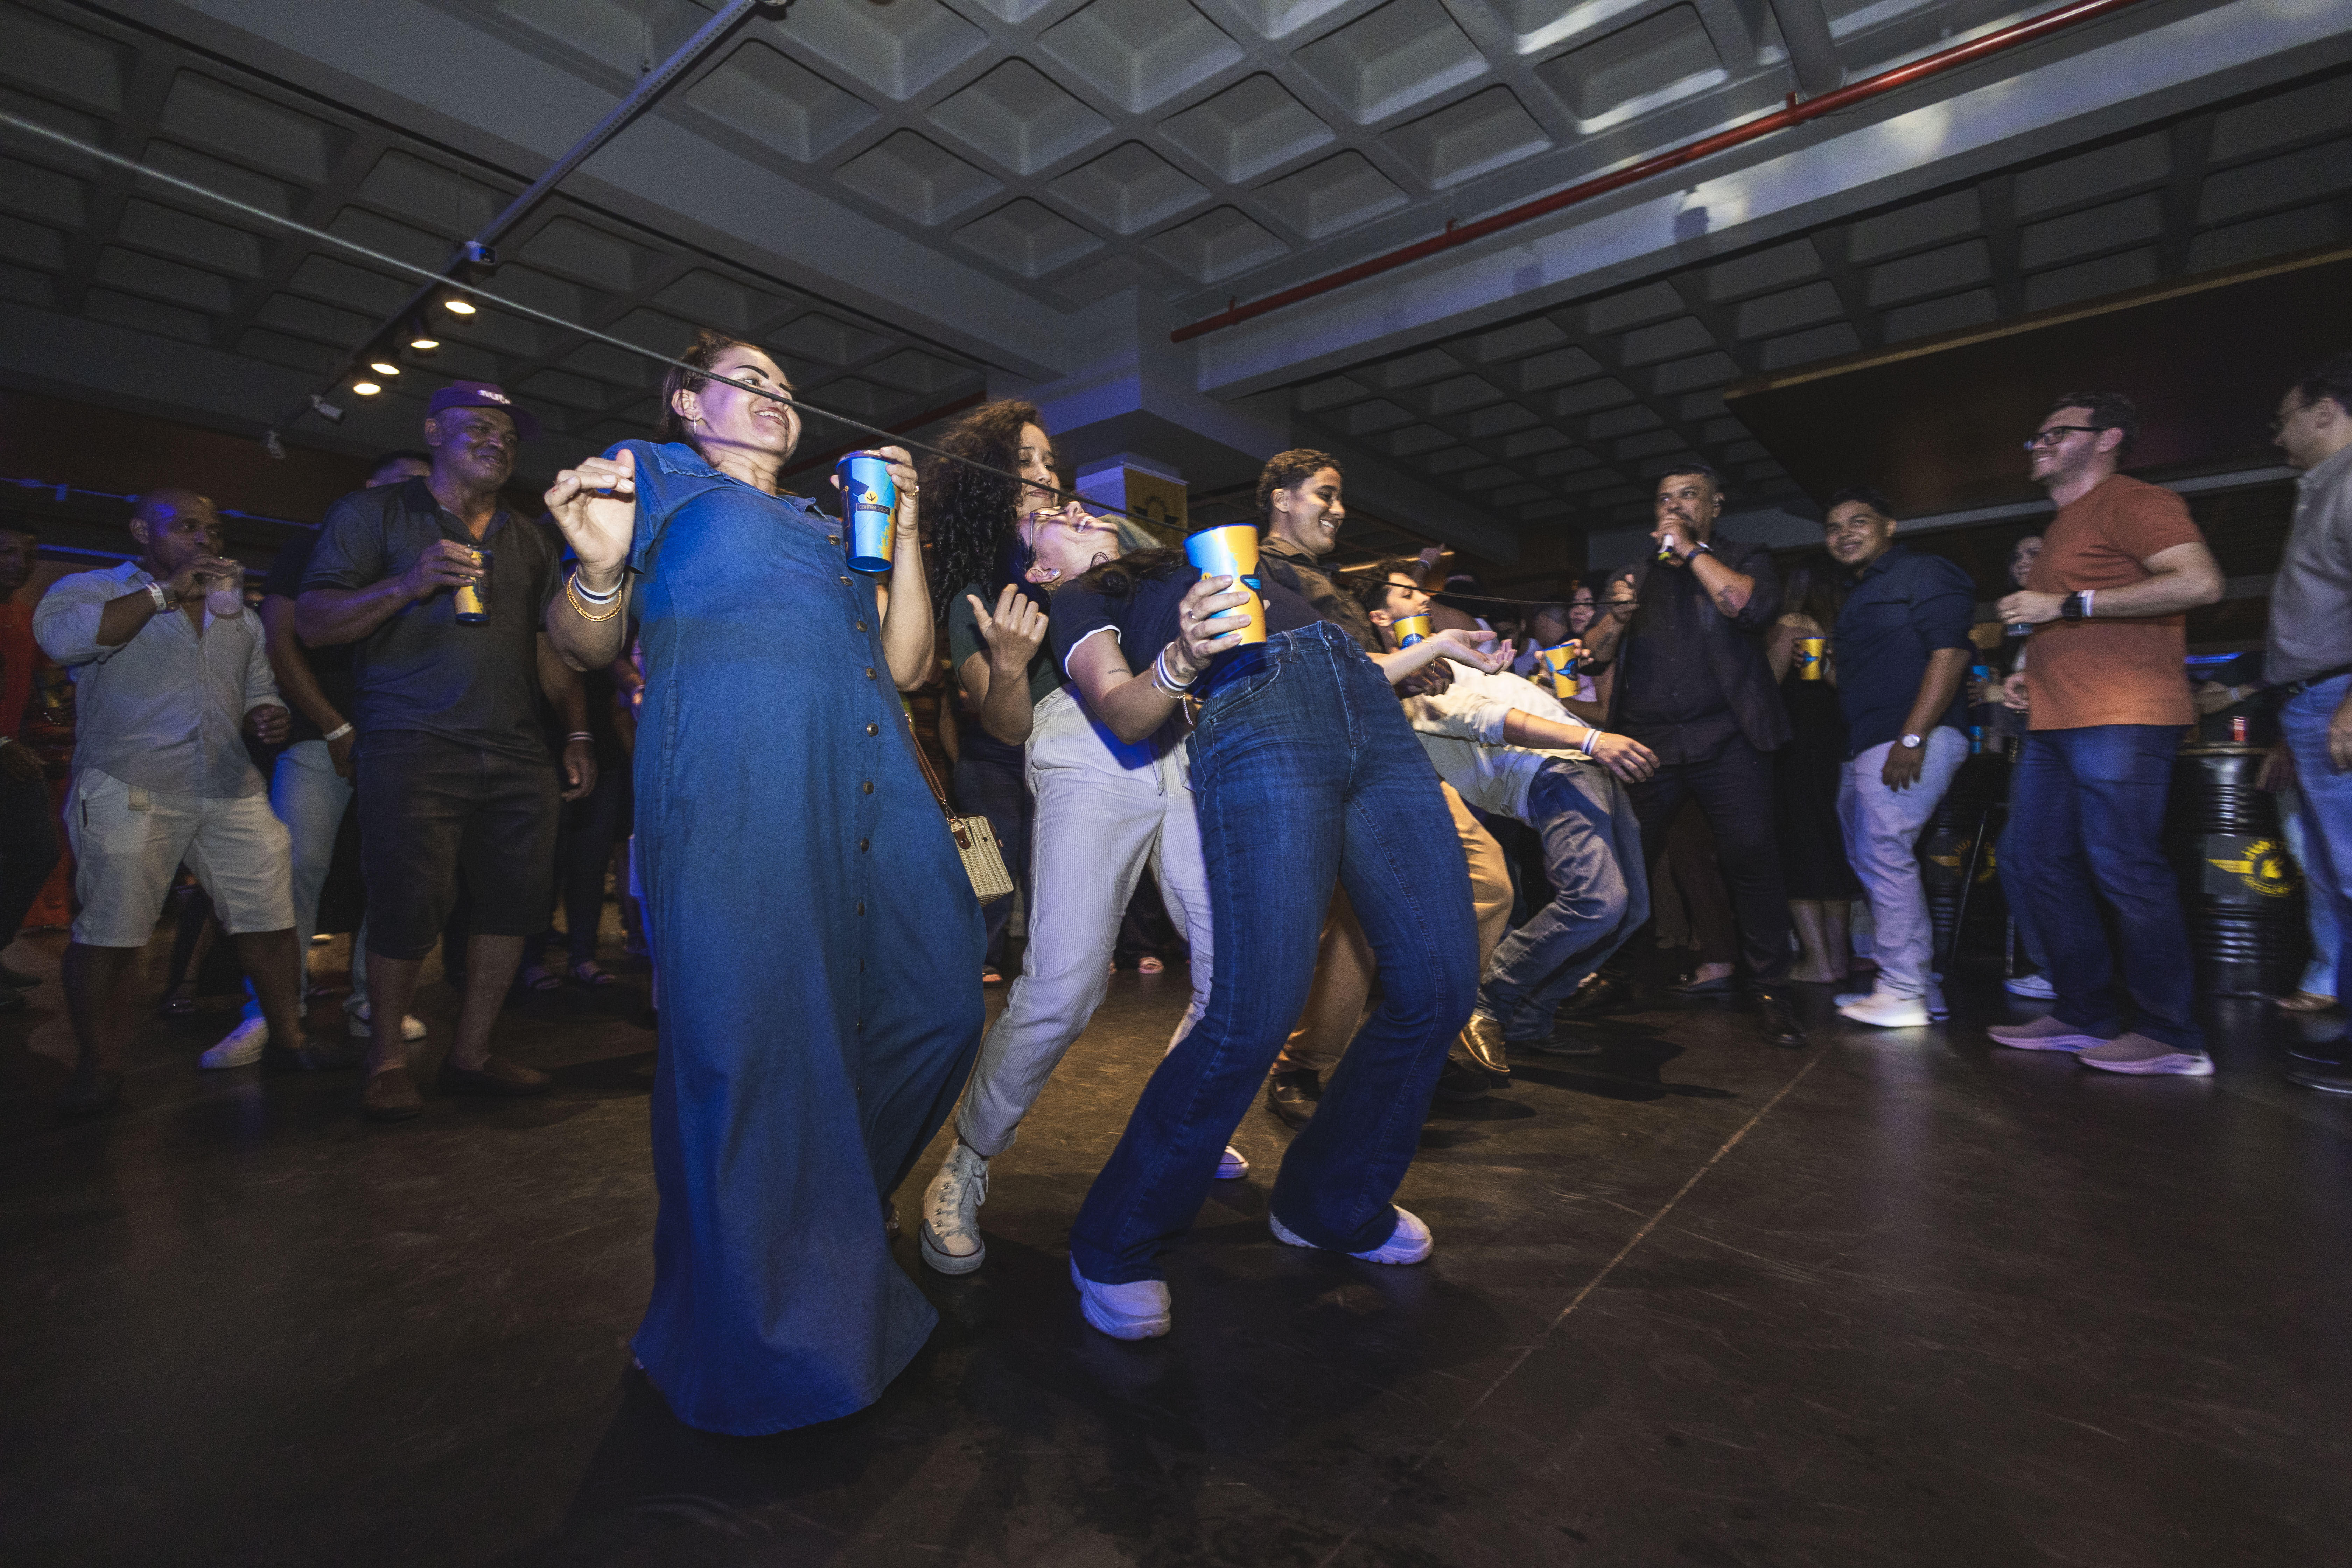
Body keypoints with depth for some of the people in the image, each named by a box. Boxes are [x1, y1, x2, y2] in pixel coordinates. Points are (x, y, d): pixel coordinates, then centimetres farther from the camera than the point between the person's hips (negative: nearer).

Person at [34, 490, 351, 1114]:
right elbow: (61, 635, -16)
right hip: (130, 793, -4)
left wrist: (265, 717, 3)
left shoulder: (239, 615, 22)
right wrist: (168, 590, -13)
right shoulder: (94, 588, 6)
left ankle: (287, 1041, 11)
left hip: (234, 793, 5)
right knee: (109, 935, -3)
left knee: (271, 918, 1)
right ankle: (98, 1068, 11)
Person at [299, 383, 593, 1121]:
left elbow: (553, 643, 20)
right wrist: (407, 585, -15)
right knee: (409, 907, -5)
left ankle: (471, 1055, 14)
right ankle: (387, 1061, 15)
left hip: (518, 755, 4)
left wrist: (578, 734, 10)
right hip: (414, 747, -4)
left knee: (512, 900, 1)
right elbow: (312, 622, 1)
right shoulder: (374, 514, 8)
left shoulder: (531, 540, 21)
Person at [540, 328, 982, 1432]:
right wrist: (600, 569, -13)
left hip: (874, 777, 7)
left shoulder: (826, 525, 32)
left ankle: (830, 1230, 26)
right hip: (733, 778, -6)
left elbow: (906, 665, 21)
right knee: (750, 1036, -6)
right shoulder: (657, 475, 17)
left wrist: (903, 533, 16)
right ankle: (757, 1333, 13)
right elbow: (585, 647, 8)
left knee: (936, 1007, 3)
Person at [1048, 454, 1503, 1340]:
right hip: (1257, 729, -6)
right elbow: (1125, 716, 1)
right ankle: (1116, 1248, 1)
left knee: (1440, 984, -1)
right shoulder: (1085, 599, 19)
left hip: (1375, 726, 7)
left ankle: (1334, 1204, 20)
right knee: (1257, 1011, -21)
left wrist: (1436, 645, 32)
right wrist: (1184, 658, -17)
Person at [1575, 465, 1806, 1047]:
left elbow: (1755, 607, -12)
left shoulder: (1743, 559, 11)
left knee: (1751, 855, -10)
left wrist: (1691, 550, -7)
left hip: (1726, 737, -3)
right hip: (1645, 743, 3)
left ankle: (1770, 992, 0)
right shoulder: (1632, 575, 19)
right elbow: (1595, 657, 13)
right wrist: (1618, 615, -7)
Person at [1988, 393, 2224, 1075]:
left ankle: (2173, 1037, 2)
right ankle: (2087, 1017, 16)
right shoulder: (2063, 527, 26)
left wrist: (2067, 606, -17)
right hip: (2054, 724, 10)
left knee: (2124, 870, -9)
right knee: (2032, 863, 7)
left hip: (2121, 719, -10)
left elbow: (2199, 583, -17)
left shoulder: (2134, 502, -3)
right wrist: (2037, 672, 20)